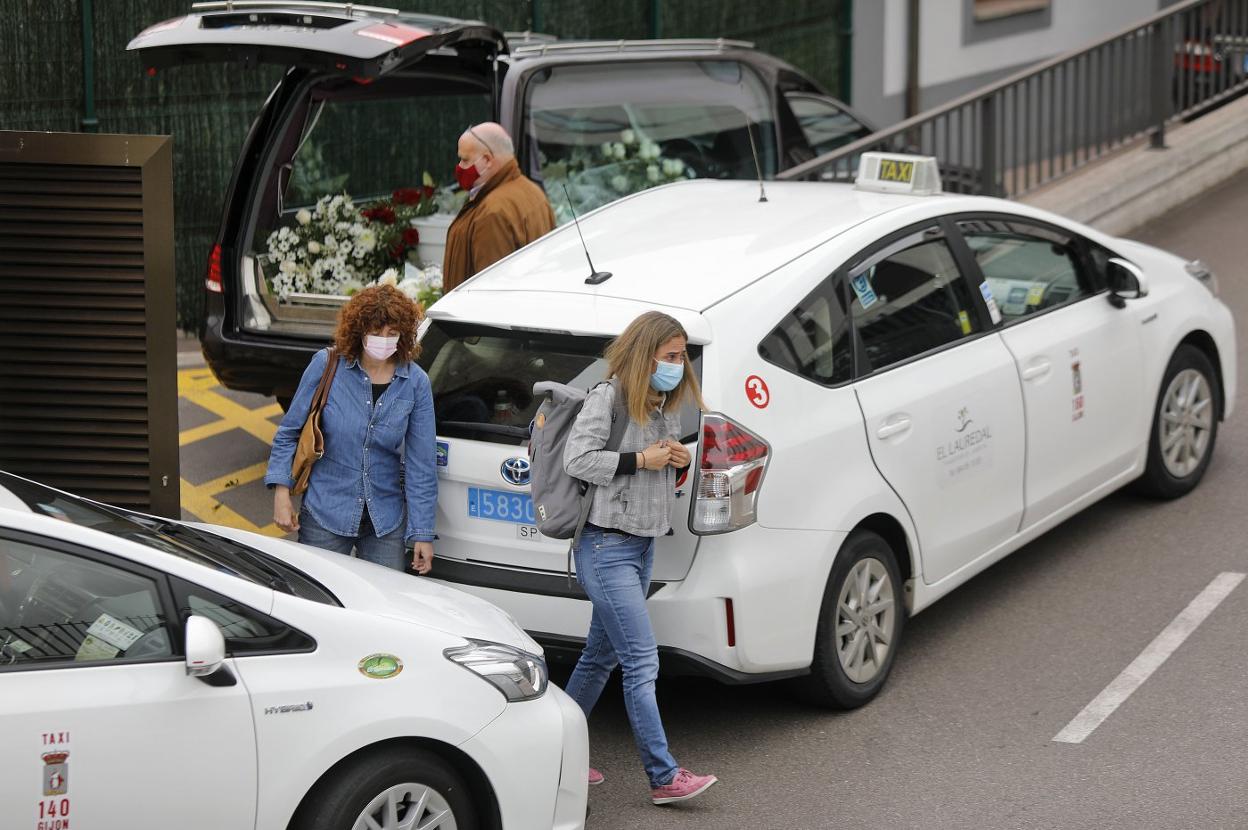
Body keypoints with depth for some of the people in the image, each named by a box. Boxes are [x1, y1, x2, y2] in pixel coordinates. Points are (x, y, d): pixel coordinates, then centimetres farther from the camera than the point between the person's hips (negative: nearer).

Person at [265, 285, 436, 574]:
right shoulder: (326, 366, -9)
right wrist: (282, 493, -6)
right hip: (324, 515, -1)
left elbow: (421, 464, -2)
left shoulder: (415, 383, -5)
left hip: (386, 522, 1)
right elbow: (290, 432, 1)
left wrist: (422, 534, -3)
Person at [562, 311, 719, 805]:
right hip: (607, 547, -9)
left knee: (601, 655, 15)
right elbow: (577, 459, -21)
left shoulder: (667, 406, 13)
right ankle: (663, 777, -9)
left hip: (643, 546, 9)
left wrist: (679, 461, 1)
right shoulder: (608, 398, -12)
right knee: (642, 662, -11)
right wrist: (641, 459, -19)